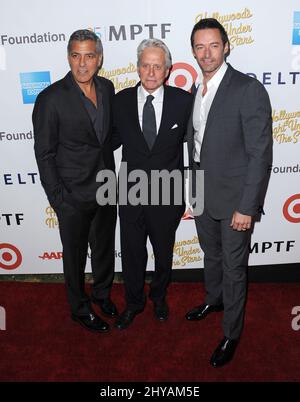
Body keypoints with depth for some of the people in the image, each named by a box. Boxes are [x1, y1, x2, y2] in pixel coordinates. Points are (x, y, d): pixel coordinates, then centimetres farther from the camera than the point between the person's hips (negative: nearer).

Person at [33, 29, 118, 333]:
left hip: (106, 189, 5)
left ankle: (102, 293, 48)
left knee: (105, 248, 21)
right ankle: (80, 308, 37)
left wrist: (111, 177, 9)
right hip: (73, 195, -5)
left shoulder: (107, 88, 2)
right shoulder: (51, 98, -15)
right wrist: (57, 197, -13)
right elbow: (44, 154, -11)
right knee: (75, 255, 13)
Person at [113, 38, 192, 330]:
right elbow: (115, 139, 8)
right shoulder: (121, 100, -4)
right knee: (131, 253, 14)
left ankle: (159, 296, 48)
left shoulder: (182, 100, -7)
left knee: (163, 251, 19)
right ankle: (134, 302, 40)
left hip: (167, 193, 0)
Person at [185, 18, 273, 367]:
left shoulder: (249, 90, -16)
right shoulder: (197, 91, 6)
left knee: (234, 266, 9)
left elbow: (260, 155, -18)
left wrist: (247, 207, -20)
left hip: (233, 197, -6)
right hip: (202, 193, 7)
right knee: (211, 255, 25)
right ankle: (214, 299, 51)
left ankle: (231, 334, 30)